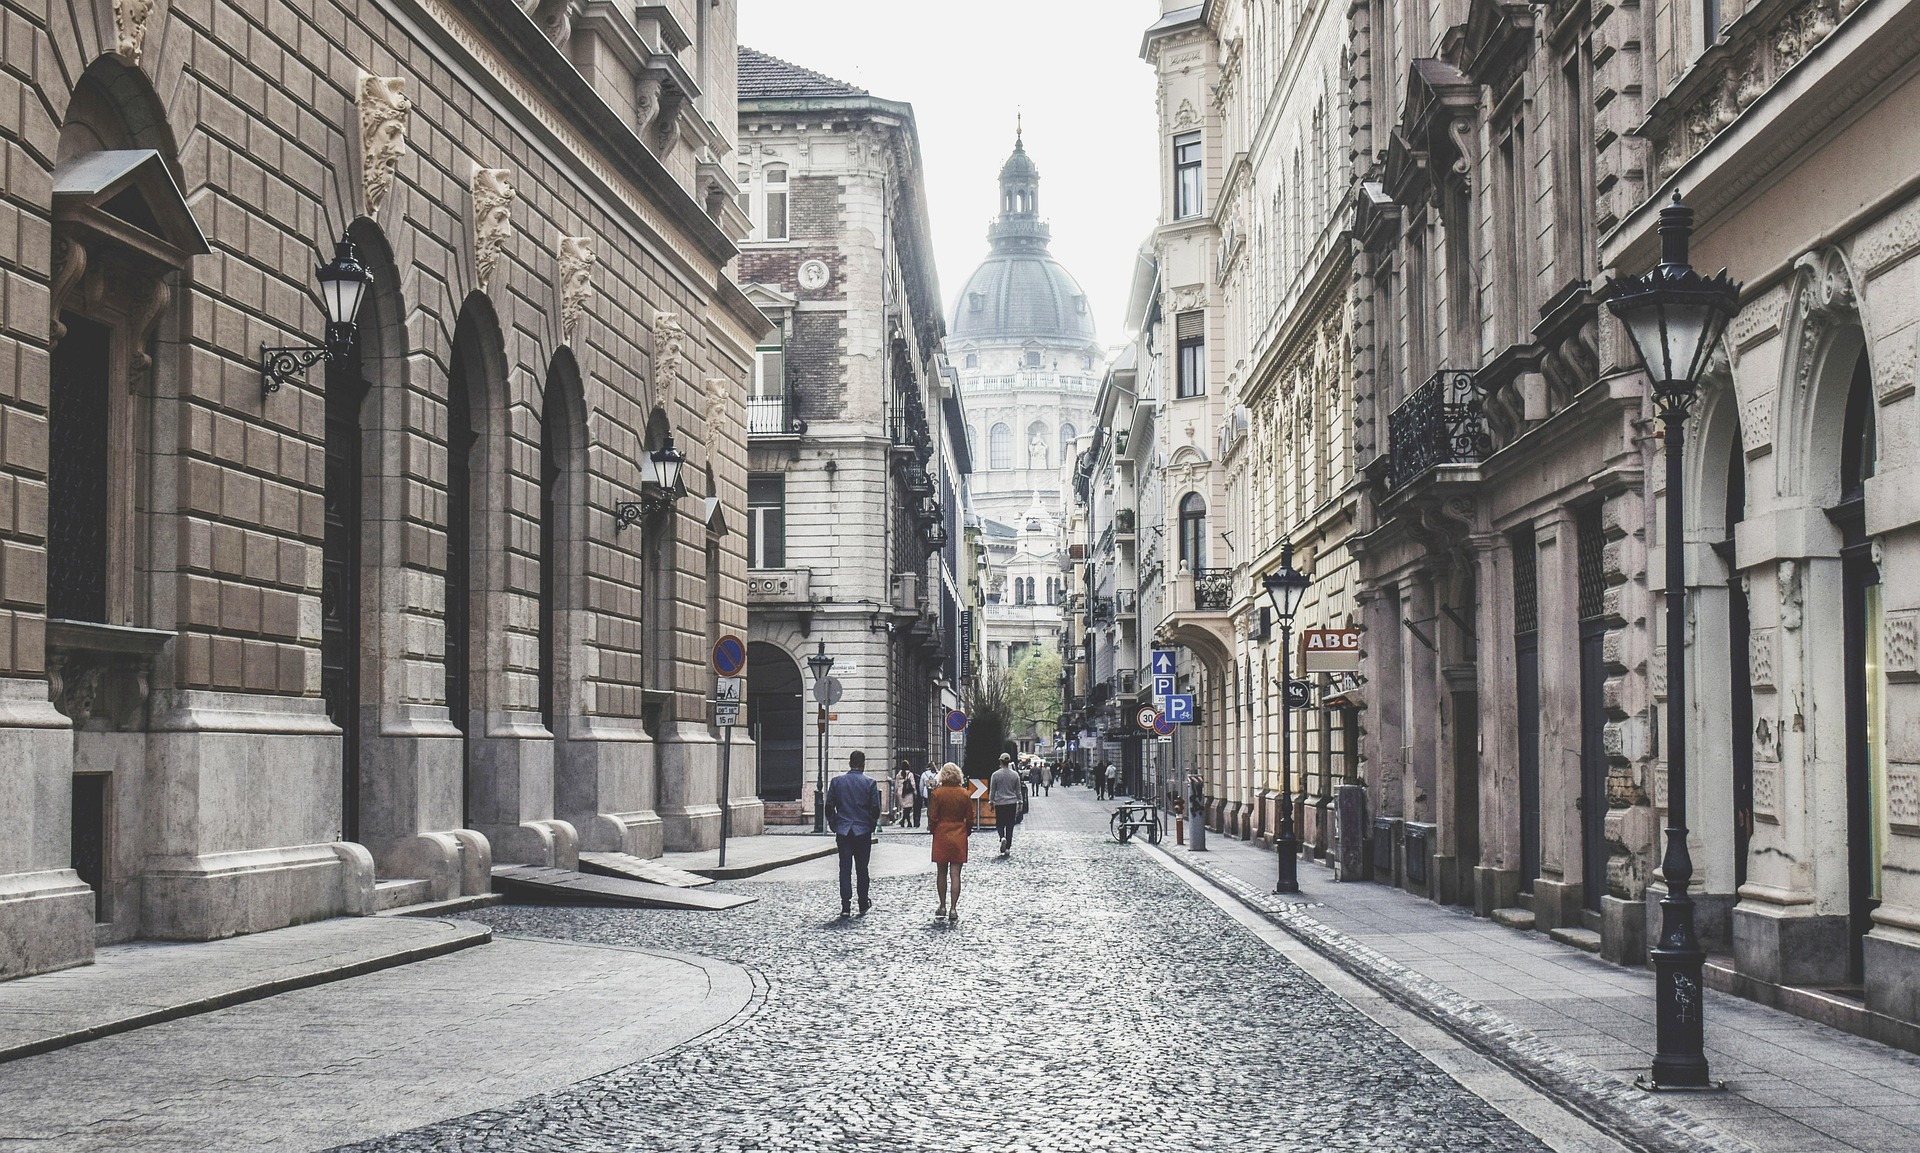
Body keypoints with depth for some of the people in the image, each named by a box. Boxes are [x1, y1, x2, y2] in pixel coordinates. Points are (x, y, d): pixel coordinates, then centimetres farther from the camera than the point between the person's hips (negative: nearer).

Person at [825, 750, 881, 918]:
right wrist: (872, 826, 11)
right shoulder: (869, 783, -5)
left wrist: (834, 826, 13)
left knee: (845, 868, 2)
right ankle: (863, 905, 18)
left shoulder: (837, 781, 1)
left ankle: (846, 906, -4)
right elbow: (876, 808, -5)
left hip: (843, 831, 1)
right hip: (863, 831, -1)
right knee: (862, 869, 10)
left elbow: (829, 807, 2)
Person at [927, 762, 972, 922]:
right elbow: (970, 818, 2)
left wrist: (934, 831, 10)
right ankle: (953, 909, -5)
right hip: (959, 837, 1)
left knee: (942, 873, 12)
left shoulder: (937, 793, -9)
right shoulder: (965, 794, -2)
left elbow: (932, 817, -7)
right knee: (955, 874, 0)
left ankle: (942, 907, 18)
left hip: (941, 836, -1)